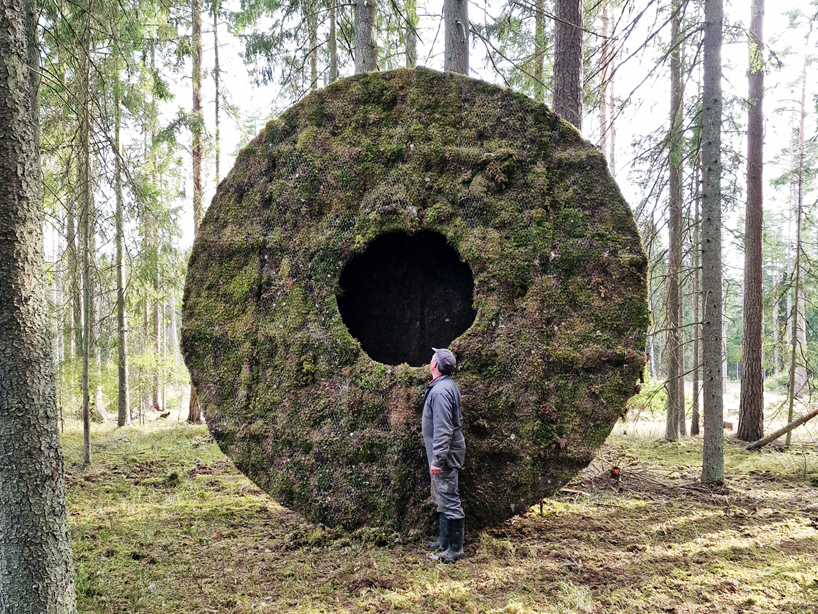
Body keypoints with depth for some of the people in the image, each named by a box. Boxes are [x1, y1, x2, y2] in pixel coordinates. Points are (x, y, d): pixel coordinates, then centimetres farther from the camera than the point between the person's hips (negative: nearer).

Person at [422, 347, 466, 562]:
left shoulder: (441, 391, -22)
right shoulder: (446, 385, 11)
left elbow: (442, 429, -26)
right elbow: (457, 421, 20)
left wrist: (437, 459, -25)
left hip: (445, 455, -11)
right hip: (446, 453, 11)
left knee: (449, 500, -3)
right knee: (441, 500, 19)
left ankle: (455, 549, 5)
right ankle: (444, 541, 30)